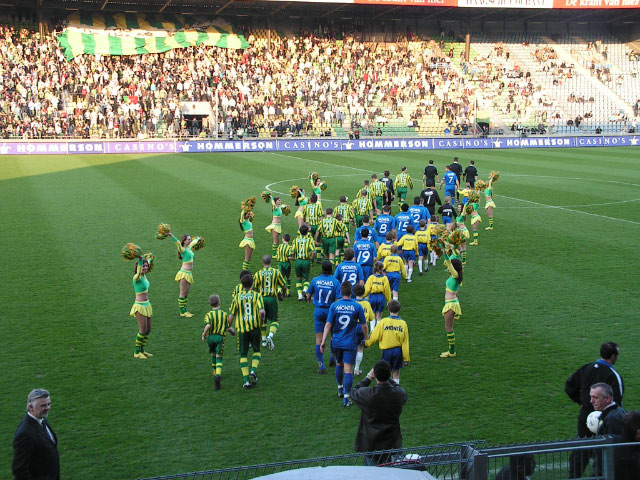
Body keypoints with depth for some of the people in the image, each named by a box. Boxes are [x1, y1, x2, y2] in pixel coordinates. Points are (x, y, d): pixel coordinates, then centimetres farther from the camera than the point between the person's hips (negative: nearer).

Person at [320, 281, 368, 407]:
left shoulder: (334, 305, -5)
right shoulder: (357, 306, -6)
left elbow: (328, 324, -6)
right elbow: (364, 326, 1)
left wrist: (323, 341, -2)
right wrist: (366, 337, 18)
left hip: (336, 341, 2)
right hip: (350, 343, -2)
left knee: (339, 364, 24)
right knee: (348, 370, -2)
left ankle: (340, 389, 39)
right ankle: (346, 397, -6)